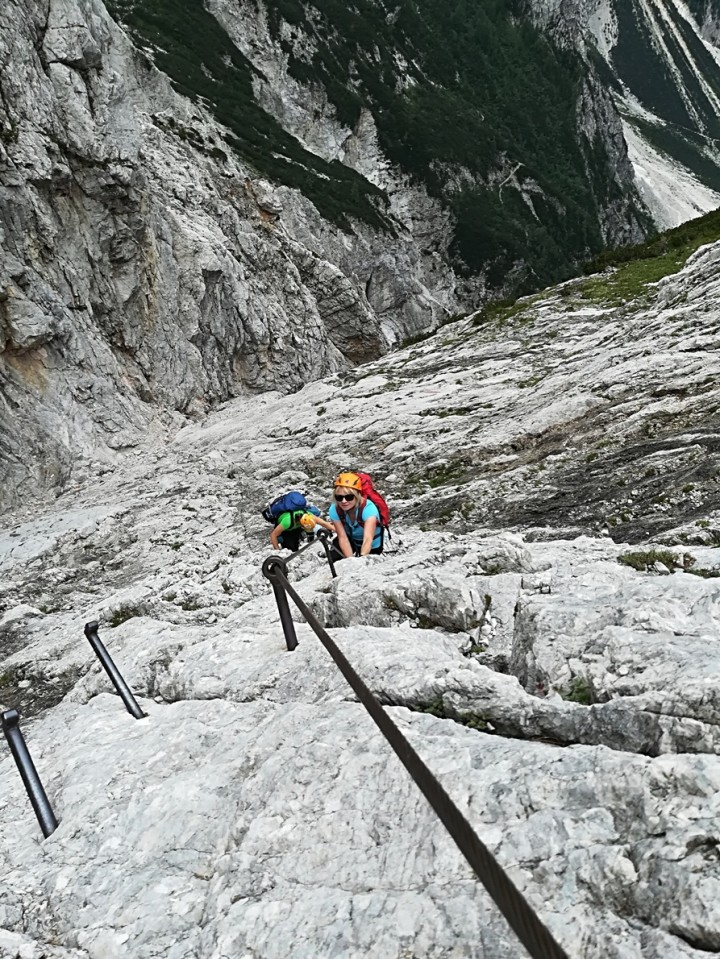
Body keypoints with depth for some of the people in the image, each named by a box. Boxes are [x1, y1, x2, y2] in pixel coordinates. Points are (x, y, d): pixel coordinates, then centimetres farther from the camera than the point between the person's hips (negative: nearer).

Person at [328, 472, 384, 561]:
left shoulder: (368, 508, -40)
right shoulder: (335, 510, -28)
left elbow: (368, 539, -52)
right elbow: (343, 537, -29)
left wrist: (362, 558, -70)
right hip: (351, 539, 3)